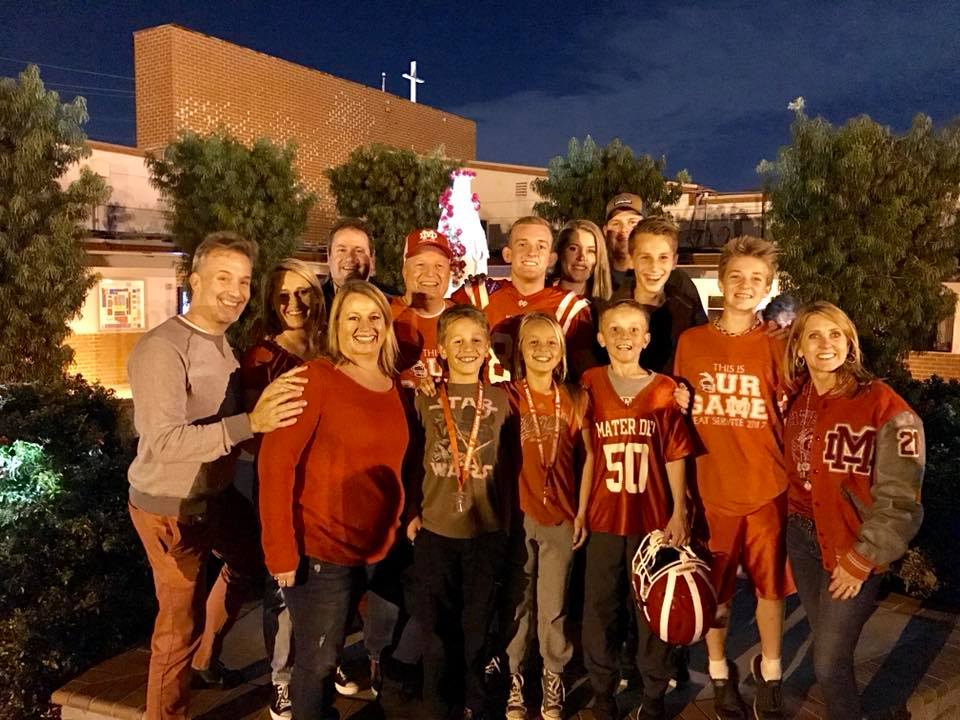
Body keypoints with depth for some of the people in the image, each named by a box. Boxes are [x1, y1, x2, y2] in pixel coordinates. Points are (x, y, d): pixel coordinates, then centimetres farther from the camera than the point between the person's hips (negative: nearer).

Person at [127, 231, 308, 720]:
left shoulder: (224, 342, 3)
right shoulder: (162, 349, -24)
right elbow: (164, 442, -33)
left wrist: (268, 404, -11)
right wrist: (251, 423, -39)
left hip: (217, 494, 9)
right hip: (171, 508, -9)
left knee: (249, 560, 27)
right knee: (181, 620, 4)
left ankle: (204, 662, 48)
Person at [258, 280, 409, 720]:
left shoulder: (394, 386, 6)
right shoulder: (316, 377, -13)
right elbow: (275, 462, -18)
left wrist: (403, 521, 7)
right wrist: (281, 549, -20)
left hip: (374, 549, 6)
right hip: (319, 548, -5)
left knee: (329, 653, 22)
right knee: (317, 660, 9)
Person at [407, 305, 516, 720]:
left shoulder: (500, 399, 3)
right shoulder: (425, 398, 1)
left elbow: (508, 464, 6)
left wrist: (507, 520, 4)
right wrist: (412, 512, -2)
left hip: (487, 531, 1)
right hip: (434, 530, 0)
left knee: (477, 626, 11)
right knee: (436, 627, 7)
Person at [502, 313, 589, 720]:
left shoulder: (575, 400, 3)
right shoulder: (507, 396, -4)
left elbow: (583, 459, 5)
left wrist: (582, 511, 3)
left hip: (561, 516, 1)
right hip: (516, 514, -1)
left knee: (554, 606, 10)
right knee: (516, 603, 10)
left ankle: (553, 682, 26)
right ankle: (513, 681, 25)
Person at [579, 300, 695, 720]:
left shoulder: (665, 389, -1)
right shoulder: (589, 385, 1)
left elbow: (675, 458, 1)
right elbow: (587, 454, 2)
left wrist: (679, 512, -5)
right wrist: (579, 510, 1)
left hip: (654, 521, 0)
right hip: (604, 520, 1)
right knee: (598, 611, 10)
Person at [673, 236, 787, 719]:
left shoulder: (777, 346, -2)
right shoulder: (690, 342, 0)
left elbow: (792, 419, 3)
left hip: (767, 490, 0)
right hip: (709, 489, 0)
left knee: (770, 587, 12)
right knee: (713, 591, 11)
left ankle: (769, 675, 34)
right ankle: (720, 674, 33)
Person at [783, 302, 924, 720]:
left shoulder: (884, 407, -16)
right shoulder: (798, 401, 3)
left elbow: (899, 501, -15)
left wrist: (860, 560, -13)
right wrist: (796, 521, 4)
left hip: (851, 548, -5)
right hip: (803, 537, 6)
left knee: (829, 665, -1)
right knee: (826, 647, 17)